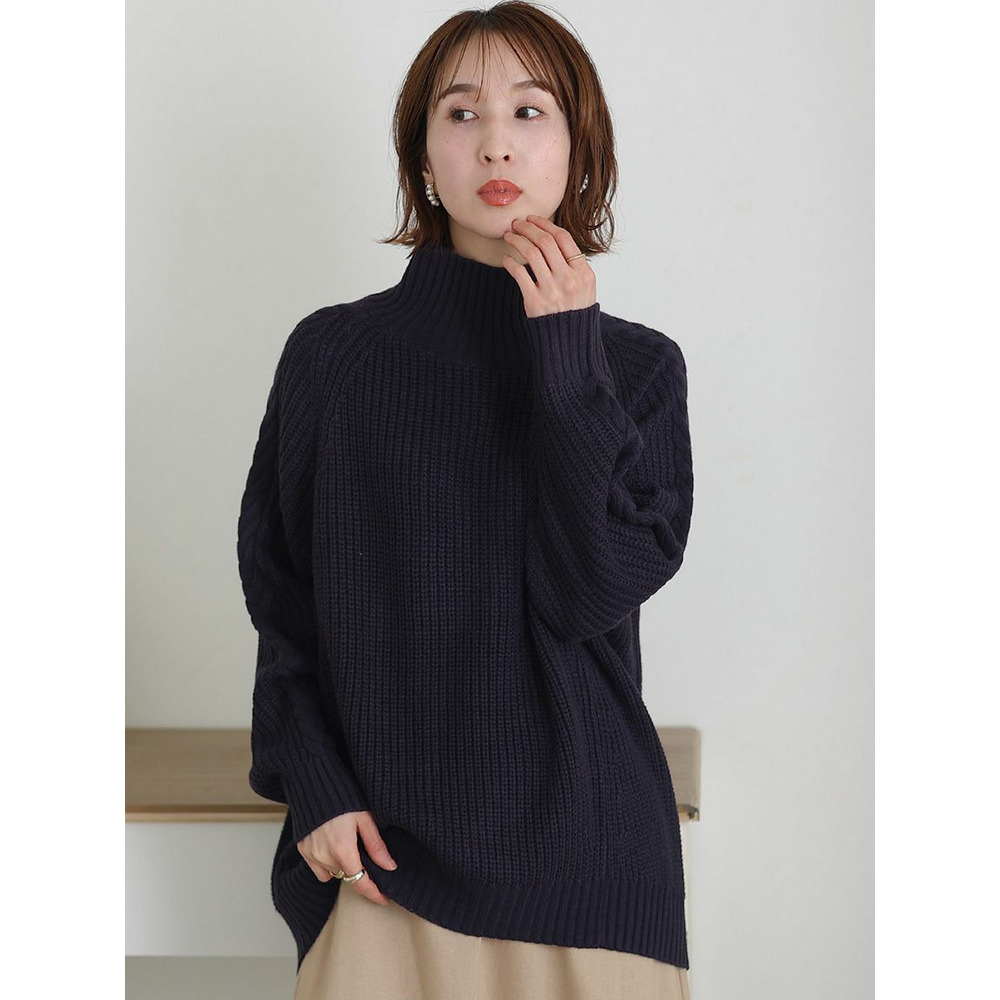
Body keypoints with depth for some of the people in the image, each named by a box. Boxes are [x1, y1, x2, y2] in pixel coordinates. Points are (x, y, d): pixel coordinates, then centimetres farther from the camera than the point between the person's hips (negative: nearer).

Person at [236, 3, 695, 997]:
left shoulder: (639, 366, 1)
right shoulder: (333, 353, 0)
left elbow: (589, 594, -11)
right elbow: (279, 596, 4)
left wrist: (568, 367, -13)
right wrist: (314, 787, -6)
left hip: (580, 836, 1)